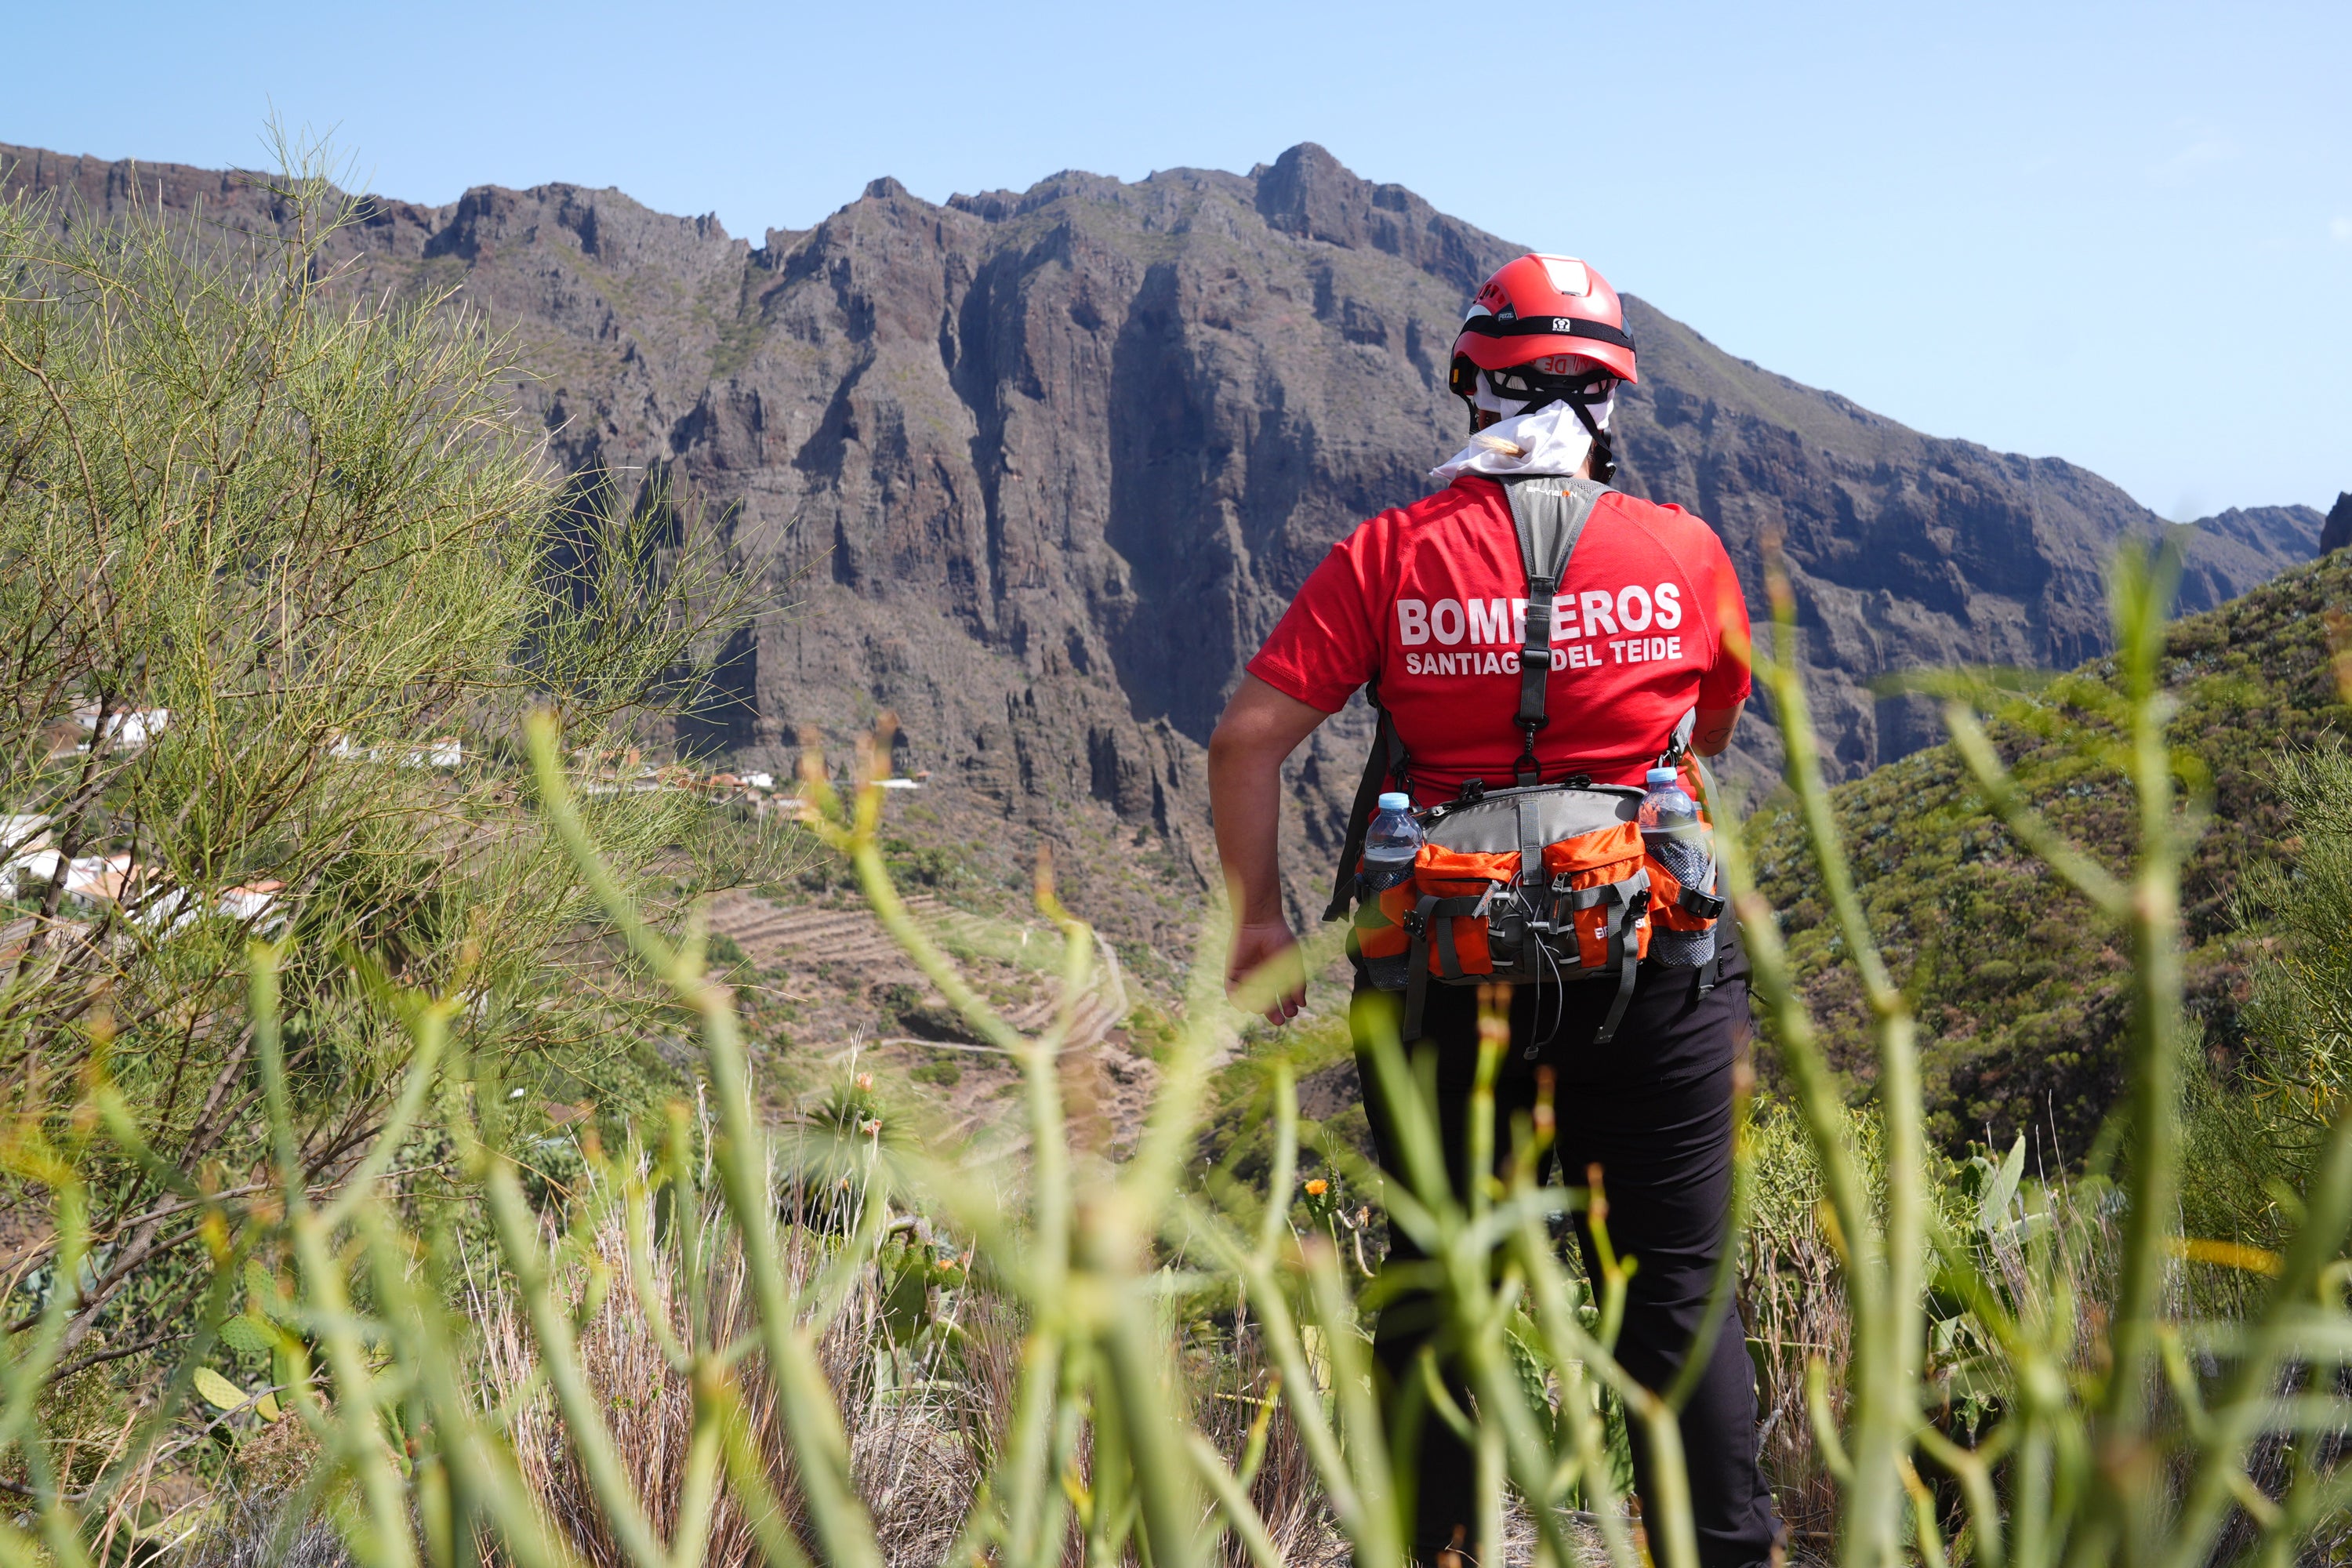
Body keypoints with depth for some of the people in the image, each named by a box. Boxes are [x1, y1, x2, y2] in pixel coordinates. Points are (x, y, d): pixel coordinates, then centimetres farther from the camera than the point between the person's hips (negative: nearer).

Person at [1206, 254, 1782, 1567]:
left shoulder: (1391, 555, -3)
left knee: (1439, 1281, 13)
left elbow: (1248, 737, -8)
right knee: (1681, 1285, 9)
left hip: (1452, 963, 1)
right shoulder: (1685, 550, -1)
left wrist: (1258, 918, 2)